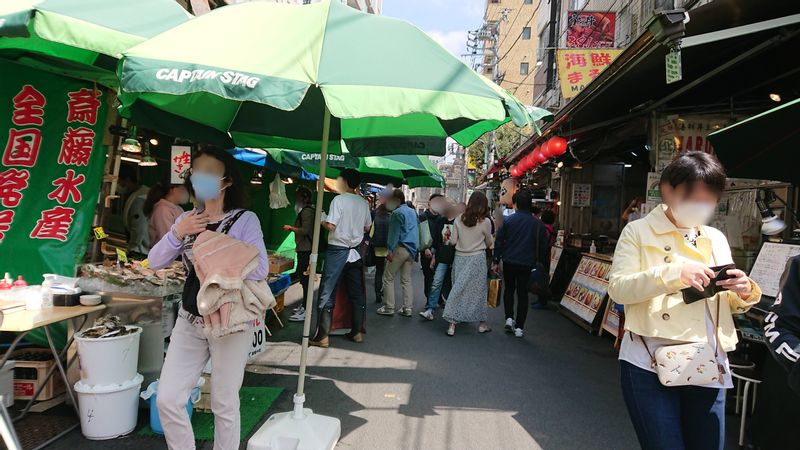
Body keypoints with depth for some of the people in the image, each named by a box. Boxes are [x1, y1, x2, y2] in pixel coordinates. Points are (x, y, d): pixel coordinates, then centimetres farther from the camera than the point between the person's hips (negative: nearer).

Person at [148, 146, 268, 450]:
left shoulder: (245, 220, -10)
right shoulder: (187, 219, 7)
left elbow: (260, 270, -20)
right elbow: (155, 262, 3)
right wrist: (178, 233, -12)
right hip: (189, 322, 5)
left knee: (224, 405, 7)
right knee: (167, 400, 8)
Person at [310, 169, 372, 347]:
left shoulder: (339, 200, -10)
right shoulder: (364, 203, 5)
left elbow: (331, 226, -17)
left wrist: (321, 221, 2)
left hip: (338, 250, -5)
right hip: (355, 252, 5)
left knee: (327, 294, -1)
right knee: (357, 293, 12)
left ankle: (322, 336, 0)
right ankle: (356, 332, 20)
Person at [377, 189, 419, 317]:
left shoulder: (397, 213, -10)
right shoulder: (412, 212, 15)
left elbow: (394, 233, -15)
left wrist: (390, 250, -16)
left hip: (401, 248, -8)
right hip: (412, 249, 8)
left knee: (388, 278, 2)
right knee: (406, 279, 10)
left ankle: (389, 307, 2)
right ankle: (407, 308, 9)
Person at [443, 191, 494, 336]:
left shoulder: (459, 219, -2)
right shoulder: (485, 222, -8)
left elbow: (453, 240, 1)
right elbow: (489, 243, 4)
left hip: (460, 258, 2)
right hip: (477, 259, -2)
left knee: (458, 289, 7)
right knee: (478, 290, 10)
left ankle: (452, 323, 4)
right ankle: (482, 323, 22)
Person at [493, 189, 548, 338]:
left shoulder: (508, 220, -5)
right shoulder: (538, 223, -1)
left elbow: (499, 242, -3)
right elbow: (543, 245, 5)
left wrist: (496, 261, 4)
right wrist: (541, 261, 19)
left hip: (509, 261, 0)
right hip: (527, 263, 0)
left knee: (509, 290, 20)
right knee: (522, 293, 7)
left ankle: (509, 318, 7)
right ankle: (519, 327, 9)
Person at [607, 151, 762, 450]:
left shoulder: (716, 239, 13)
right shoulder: (638, 231, -2)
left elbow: (730, 305, 19)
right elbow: (617, 288, -13)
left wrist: (745, 293, -4)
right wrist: (673, 272, -24)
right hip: (651, 365, -5)